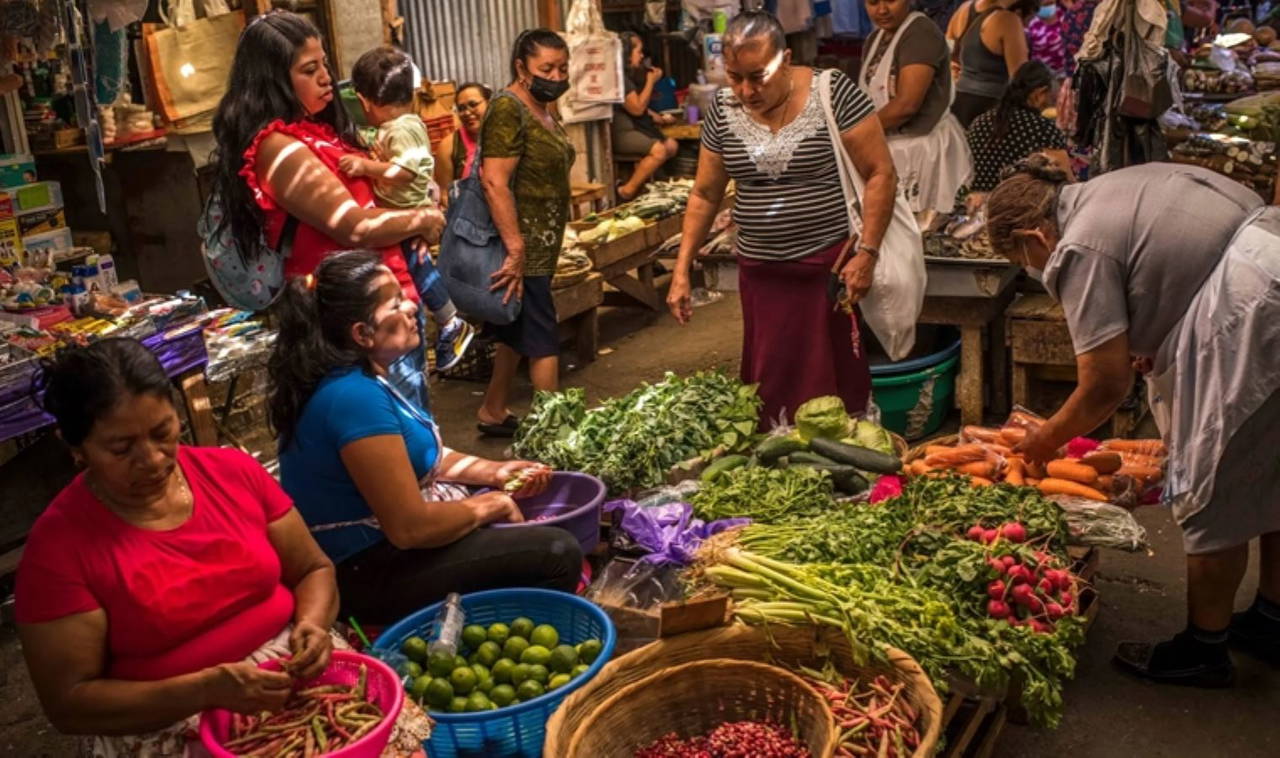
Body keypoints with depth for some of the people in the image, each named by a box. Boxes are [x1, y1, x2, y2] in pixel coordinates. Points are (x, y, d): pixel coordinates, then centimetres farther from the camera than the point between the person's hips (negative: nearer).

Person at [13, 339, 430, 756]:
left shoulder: (233, 470, 1)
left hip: (290, 676, 4)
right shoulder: (58, 545, -9)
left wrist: (311, 626, -13)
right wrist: (206, 690, -22)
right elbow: (69, 703, -10)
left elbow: (313, 569, 9)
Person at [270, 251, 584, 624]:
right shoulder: (355, 397, -28)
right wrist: (489, 505, -12)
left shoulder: (358, 377, 3)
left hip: (373, 543, 11)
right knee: (557, 555, -14)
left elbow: (413, 454, 16)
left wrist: (494, 472, 3)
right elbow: (411, 528, -28)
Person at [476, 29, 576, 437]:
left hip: (541, 245, 9)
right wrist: (516, 249, -27)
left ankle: (493, 413, 30)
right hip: (522, 247, -9)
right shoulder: (508, 108, -16)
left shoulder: (543, 109, 13)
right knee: (542, 339, -5)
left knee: (518, 332, 17)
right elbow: (494, 183, -24)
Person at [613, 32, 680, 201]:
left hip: (636, 126, 11)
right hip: (621, 132, -11)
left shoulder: (630, 75, 17)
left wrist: (659, 118, 12)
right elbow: (637, 108, -18)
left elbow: (642, 109, 25)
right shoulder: (619, 77, -16)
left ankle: (637, 181, -11)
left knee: (671, 146, -2)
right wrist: (651, 81, -9)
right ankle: (626, 192, -20)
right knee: (658, 150, -27)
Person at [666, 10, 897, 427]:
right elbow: (705, 194, 10)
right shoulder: (723, 110, 2)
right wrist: (682, 269, 5)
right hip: (760, 272, 4)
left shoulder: (833, 92, -11)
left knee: (833, 381, 2)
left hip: (830, 264, -4)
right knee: (768, 386, 9)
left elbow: (880, 173, -9)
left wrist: (867, 253, -15)